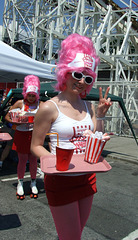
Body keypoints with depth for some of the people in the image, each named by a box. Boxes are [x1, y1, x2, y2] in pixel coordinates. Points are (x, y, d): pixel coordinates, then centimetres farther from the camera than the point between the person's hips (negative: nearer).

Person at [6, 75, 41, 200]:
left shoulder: (41, 104, -2)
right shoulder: (20, 103, -3)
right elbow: (7, 117, 0)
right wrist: (17, 122, -18)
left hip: (34, 134, 1)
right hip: (21, 134, -1)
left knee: (33, 159, 8)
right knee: (22, 160, 7)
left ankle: (33, 183, 28)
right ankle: (20, 184, 27)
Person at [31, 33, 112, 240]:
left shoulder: (88, 107, 5)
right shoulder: (49, 108, -12)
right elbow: (36, 146, -8)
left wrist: (100, 115, -4)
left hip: (87, 178, 6)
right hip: (61, 180, -6)